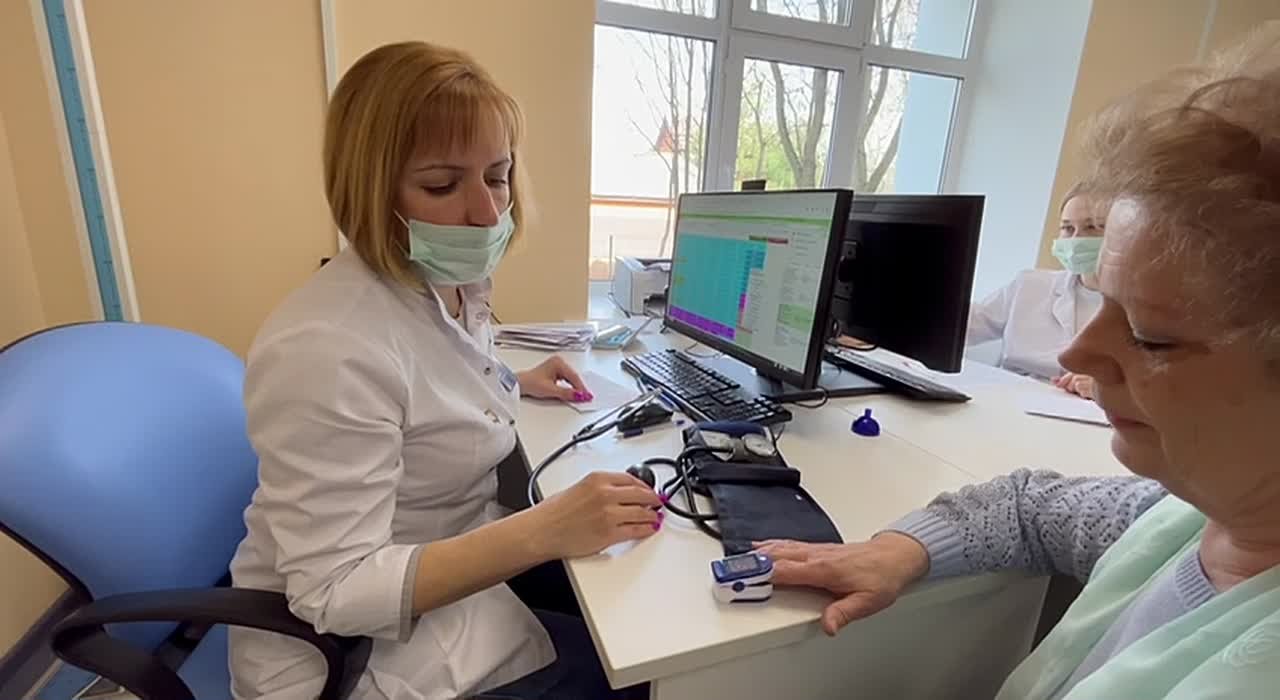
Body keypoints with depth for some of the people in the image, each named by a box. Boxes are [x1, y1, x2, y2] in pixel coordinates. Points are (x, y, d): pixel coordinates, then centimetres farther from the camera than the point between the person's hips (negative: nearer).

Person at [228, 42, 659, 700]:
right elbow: (335, 595, -27)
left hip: (454, 569, 8)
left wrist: (512, 385, 6)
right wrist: (544, 530, -35)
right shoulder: (328, 346, -30)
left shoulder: (449, 283, -2)